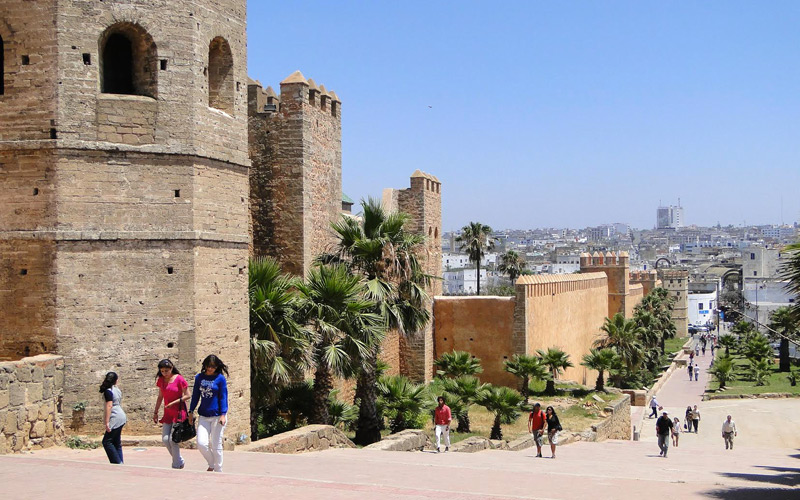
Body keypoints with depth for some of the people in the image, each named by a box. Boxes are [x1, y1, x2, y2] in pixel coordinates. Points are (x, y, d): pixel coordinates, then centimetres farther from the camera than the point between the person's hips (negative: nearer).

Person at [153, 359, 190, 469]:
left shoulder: (179, 379, -10)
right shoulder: (161, 380, 8)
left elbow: (187, 396, -9)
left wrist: (173, 403, -17)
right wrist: (155, 412, 16)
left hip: (179, 412, -6)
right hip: (167, 413, 6)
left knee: (172, 439, -10)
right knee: (165, 439, 0)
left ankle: (176, 465, 3)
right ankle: (180, 461, 18)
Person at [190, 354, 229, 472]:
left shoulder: (220, 378, -4)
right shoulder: (199, 377, 7)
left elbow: (223, 397, -4)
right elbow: (195, 395, 14)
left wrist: (223, 414, -11)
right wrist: (191, 411, 13)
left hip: (217, 416, -3)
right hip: (203, 416, 3)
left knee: (216, 445, 1)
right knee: (201, 443, -6)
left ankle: (218, 470, 16)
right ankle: (211, 464, 20)